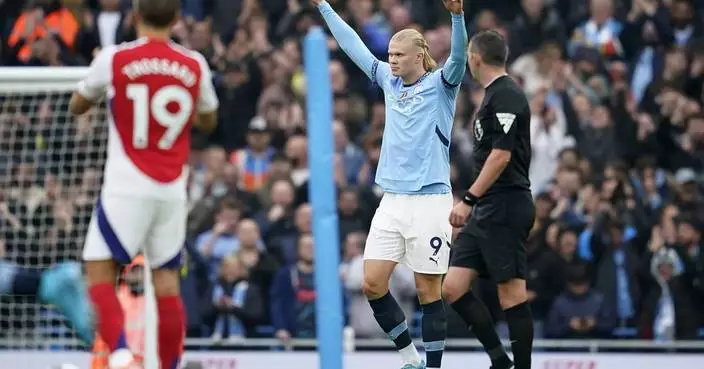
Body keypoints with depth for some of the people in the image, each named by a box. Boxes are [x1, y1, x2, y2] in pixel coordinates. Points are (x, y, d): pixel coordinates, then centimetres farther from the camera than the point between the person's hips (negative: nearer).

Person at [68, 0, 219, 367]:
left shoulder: (114, 58, -5)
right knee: (166, 280, 9)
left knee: (99, 274, -2)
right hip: (172, 189, 3)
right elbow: (208, 120, 21)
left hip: (127, 187, -3)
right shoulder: (195, 65, 3)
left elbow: (77, 106, 12)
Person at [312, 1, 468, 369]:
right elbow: (352, 44, 19)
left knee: (428, 290, -2)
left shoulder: (440, 84, -3)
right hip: (392, 200, 6)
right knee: (372, 284, 1)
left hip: (429, 200, -6)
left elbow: (459, 56, -21)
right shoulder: (389, 80, 12)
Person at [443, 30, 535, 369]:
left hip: (505, 208, -10)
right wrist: (473, 203, 26)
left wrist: (468, 200, -21)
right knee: (453, 288, 3)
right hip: (486, 212, 10)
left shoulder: (506, 96, -11)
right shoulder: (493, 96, 19)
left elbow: (501, 155, -19)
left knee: (511, 294, -6)